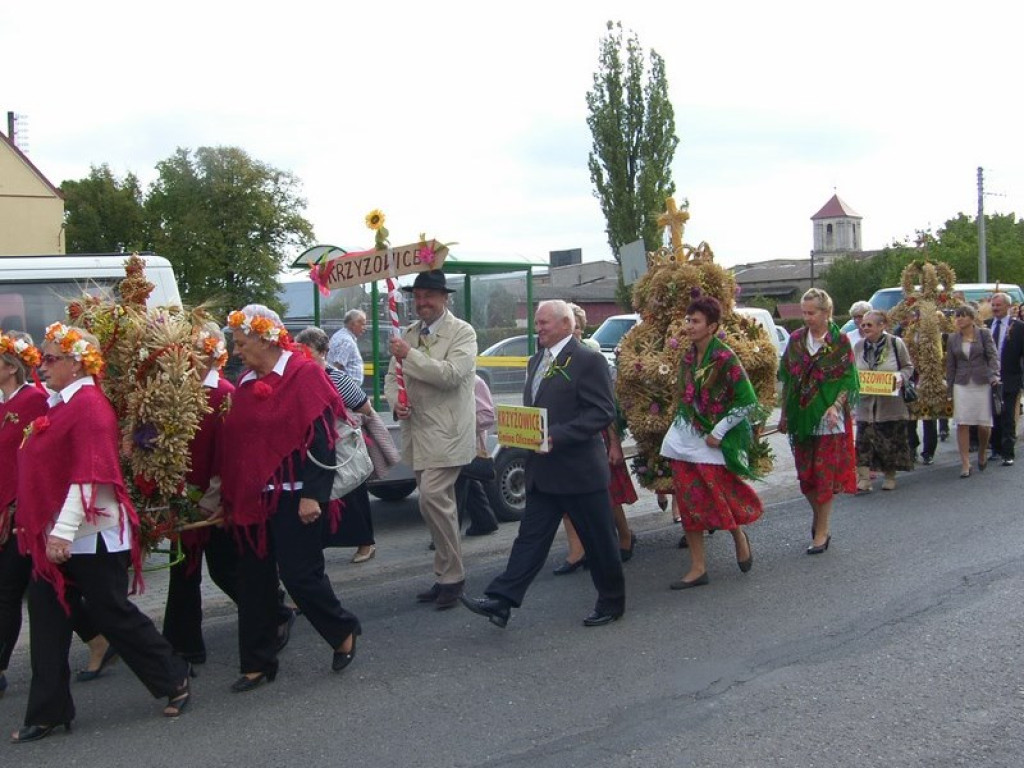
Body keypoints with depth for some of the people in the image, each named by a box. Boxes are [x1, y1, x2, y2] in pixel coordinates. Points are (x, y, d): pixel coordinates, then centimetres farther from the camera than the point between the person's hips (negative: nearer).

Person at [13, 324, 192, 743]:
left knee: (112, 613, 1)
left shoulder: (88, 405, -14)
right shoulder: (60, 405, 13)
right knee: (47, 619, 8)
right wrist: (49, 529, 19)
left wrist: (64, 530, -26)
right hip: (57, 536, 9)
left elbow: (89, 474, -22)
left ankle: (175, 679, 18)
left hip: (89, 535, -9)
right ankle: (48, 712, 16)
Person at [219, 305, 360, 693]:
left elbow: (320, 440, -15)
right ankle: (257, 663, 21)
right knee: (253, 580, 9)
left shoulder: (303, 374, -10)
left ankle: (343, 630, 23)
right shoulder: (245, 383, 11)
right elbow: (235, 440, 17)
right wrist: (229, 494, 15)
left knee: (299, 573, -2)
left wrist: (312, 495, -20)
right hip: (252, 498, 7)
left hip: (292, 497, -7)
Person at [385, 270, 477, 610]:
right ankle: (447, 575, 23)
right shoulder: (409, 333, 14)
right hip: (417, 432, 7)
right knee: (439, 504, 13)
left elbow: (452, 374, -20)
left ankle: (450, 577, -4)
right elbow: (392, 375, 16)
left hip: (445, 434, -7)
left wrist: (411, 355, -22)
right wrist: (395, 401, -4)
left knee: (433, 499, -16)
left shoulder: (462, 332, -6)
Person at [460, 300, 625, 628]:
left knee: (599, 540, 6)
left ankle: (612, 602, 22)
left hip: (580, 468, -7)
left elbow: (603, 412, -17)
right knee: (531, 536, 6)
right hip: (543, 470, 7)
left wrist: (557, 435, -24)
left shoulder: (588, 361, -11)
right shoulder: (536, 361, 15)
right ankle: (501, 600, 2)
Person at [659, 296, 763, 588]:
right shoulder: (688, 358, 7)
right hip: (685, 441, 7)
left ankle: (739, 537, 34)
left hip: (713, 444, -6)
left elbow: (749, 402, -14)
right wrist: (681, 426, 12)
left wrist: (718, 432, -14)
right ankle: (697, 568, 13)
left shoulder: (725, 359, -14)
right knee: (690, 504, 6)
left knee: (721, 500, 1)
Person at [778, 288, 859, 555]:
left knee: (825, 474, -1)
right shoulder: (796, 339, 6)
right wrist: (785, 413, 8)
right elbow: (786, 378, 11)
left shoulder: (840, 341, -4)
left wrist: (836, 406, -19)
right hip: (800, 417, 4)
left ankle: (822, 531, 7)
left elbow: (848, 380, -4)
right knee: (805, 474, 9)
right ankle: (819, 516, 32)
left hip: (828, 419, -4)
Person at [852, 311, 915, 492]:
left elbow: (908, 367, 4)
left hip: (891, 404, -2)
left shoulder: (896, 343, -5)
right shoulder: (858, 346, 5)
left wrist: (901, 377, -16)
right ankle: (864, 480, -4)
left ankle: (890, 477, 24)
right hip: (866, 403, 2)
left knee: (891, 440, 7)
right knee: (864, 441, -6)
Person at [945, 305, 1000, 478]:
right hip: (962, 385, 2)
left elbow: (993, 355, -4)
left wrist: (994, 375, -20)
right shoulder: (952, 339, 9)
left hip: (982, 384, -2)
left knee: (984, 424, 0)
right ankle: (965, 464, -2)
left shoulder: (984, 334, 1)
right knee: (962, 423, -5)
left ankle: (982, 453, 29)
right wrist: (949, 388, 10)